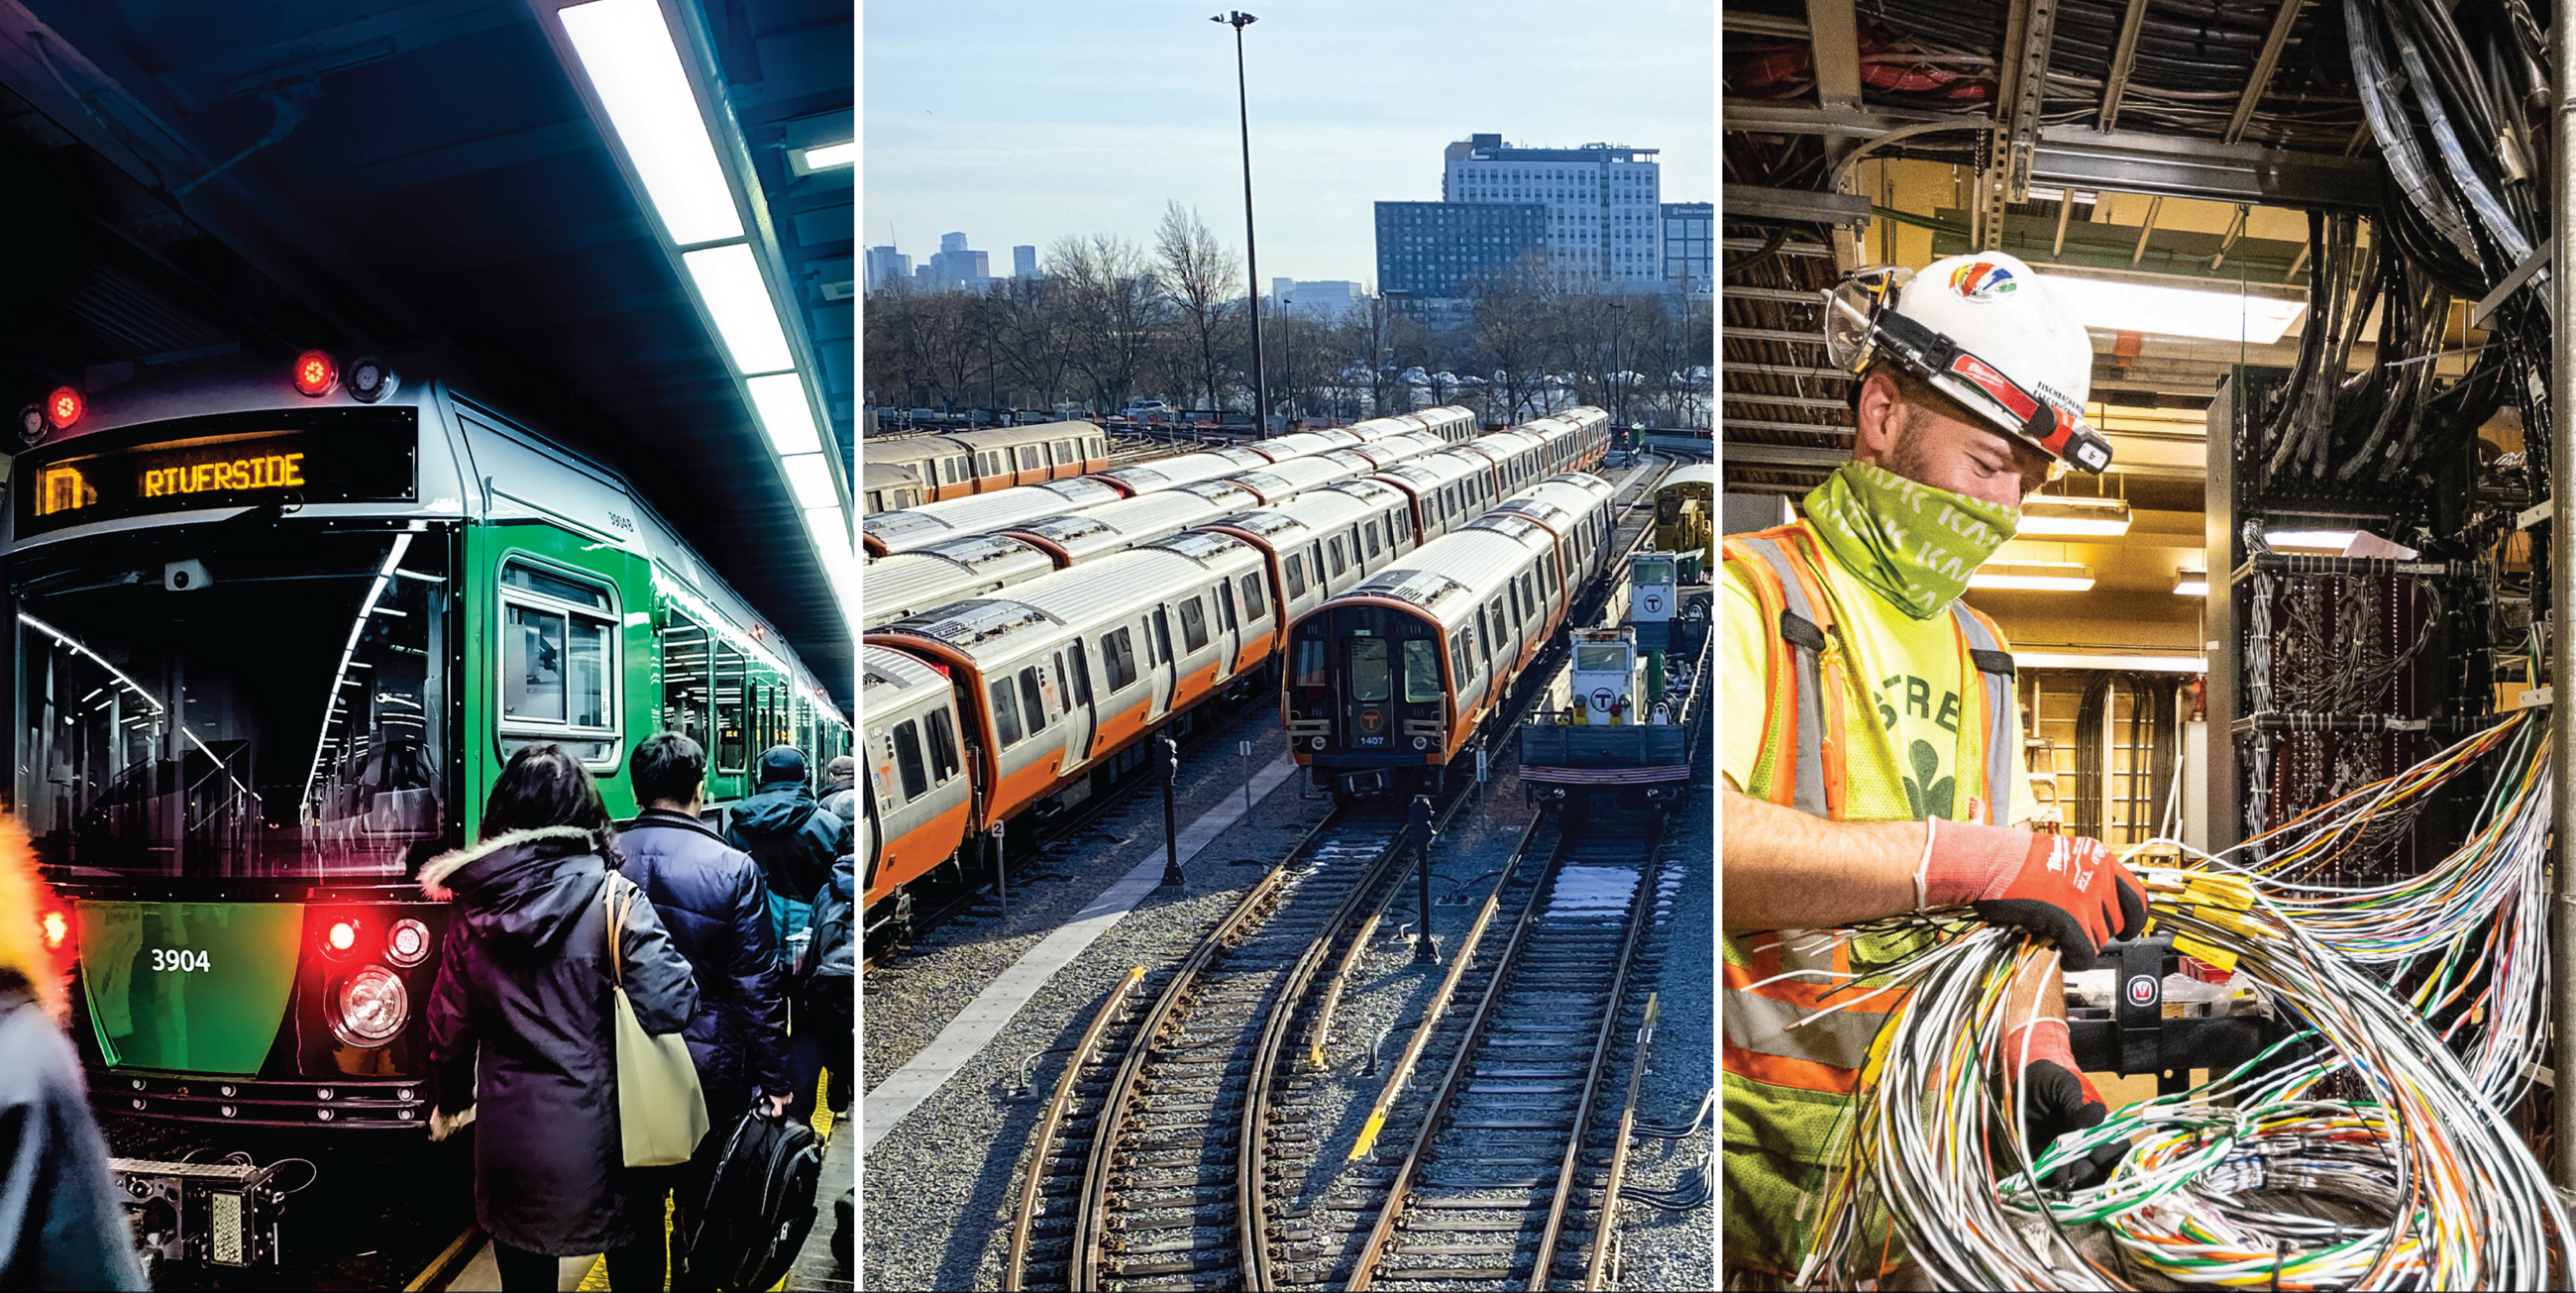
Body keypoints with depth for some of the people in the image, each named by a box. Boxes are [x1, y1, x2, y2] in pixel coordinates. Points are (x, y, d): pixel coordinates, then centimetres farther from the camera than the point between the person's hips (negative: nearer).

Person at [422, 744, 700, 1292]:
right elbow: (669, 1007, -20)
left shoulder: (472, 910, -2)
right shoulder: (611, 898, -14)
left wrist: (449, 1102, 24)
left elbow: (450, 1025, 7)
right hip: (601, 1139, -3)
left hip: (509, 1139, 3)